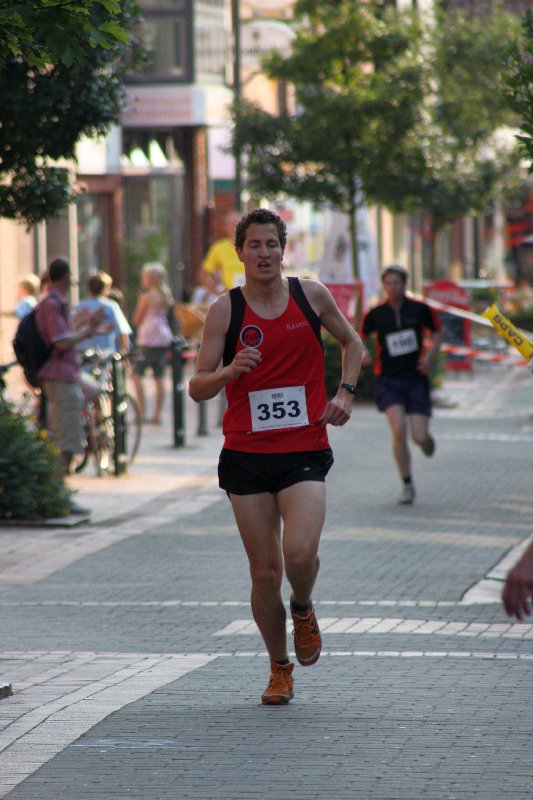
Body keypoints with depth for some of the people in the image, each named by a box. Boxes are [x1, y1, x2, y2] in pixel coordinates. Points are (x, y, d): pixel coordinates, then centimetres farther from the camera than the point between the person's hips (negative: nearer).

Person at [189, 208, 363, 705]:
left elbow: (351, 342, 21)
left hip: (305, 450, 0)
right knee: (265, 572, 2)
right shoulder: (225, 310, -1)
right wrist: (229, 371, -21)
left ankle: (303, 609, 13)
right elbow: (197, 388, -1)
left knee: (300, 553, -22)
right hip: (245, 454, 0)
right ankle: (279, 670, 22)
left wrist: (345, 392, 5)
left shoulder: (311, 295, 3)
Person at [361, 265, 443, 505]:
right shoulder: (375, 314, -2)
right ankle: (407, 485, -4)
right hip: (387, 379, -1)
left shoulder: (420, 309, -1)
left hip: (415, 378, 1)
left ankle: (426, 438, 34)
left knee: (419, 436, -7)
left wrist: (430, 355, -4)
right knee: (399, 430, -19)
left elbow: (437, 332, 13)